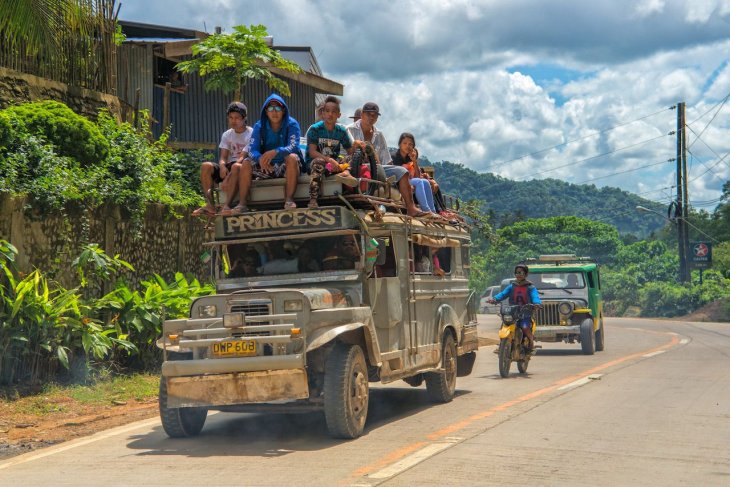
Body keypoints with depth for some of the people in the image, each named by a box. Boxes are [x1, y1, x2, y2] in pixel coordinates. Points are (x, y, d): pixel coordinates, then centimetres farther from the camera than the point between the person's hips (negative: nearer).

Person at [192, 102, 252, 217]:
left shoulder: (251, 134, -5)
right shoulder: (227, 135, 13)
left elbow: (242, 157, -17)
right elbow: (223, 156, 4)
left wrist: (228, 178, -29)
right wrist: (222, 166, -23)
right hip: (229, 166, 6)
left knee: (236, 167, -39)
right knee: (205, 166, -18)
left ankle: (227, 205, -42)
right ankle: (210, 205, -25)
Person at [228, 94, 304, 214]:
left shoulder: (291, 124, -9)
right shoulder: (259, 126, 0)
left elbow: (293, 147, -24)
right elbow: (252, 151, -9)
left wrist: (275, 152, -44)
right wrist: (260, 158, -35)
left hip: (287, 166, -3)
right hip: (268, 167, 3)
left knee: (292, 157, -34)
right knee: (246, 163, -18)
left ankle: (289, 200, -35)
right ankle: (242, 204, -21)